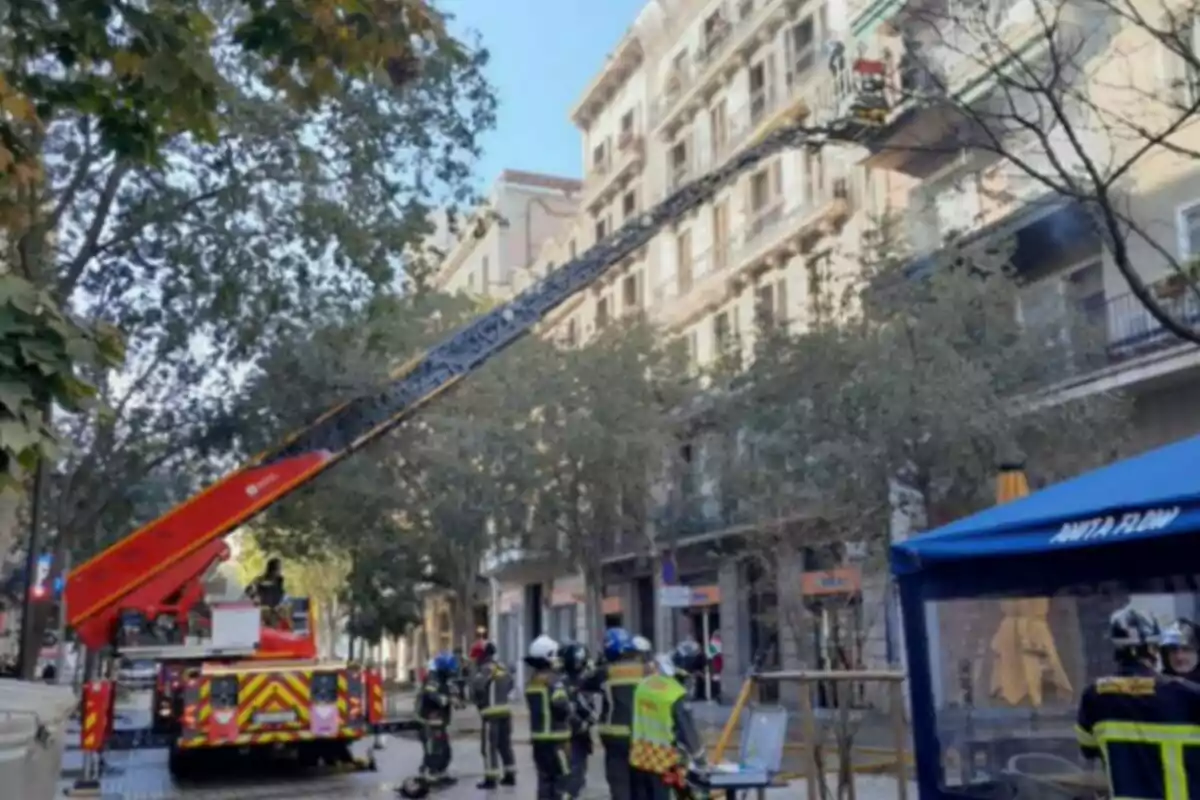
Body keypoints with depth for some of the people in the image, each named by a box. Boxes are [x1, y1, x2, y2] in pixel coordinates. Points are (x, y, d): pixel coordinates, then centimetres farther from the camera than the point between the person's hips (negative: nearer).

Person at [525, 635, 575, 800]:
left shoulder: (531, 681, 12)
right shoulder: (554, 680, -14)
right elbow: (561, 706, -24)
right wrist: (569, 707, -3)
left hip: (538, 737, 8)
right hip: (555, 737, -8)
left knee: (544, 778, 13)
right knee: (562, 778, -3)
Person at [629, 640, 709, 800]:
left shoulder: (645, 683, 5)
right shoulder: (677, 695, -18)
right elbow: (688, 730, -13)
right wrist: (701, 761, 0)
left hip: (639, 756, 7)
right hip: (663, 760, -7)